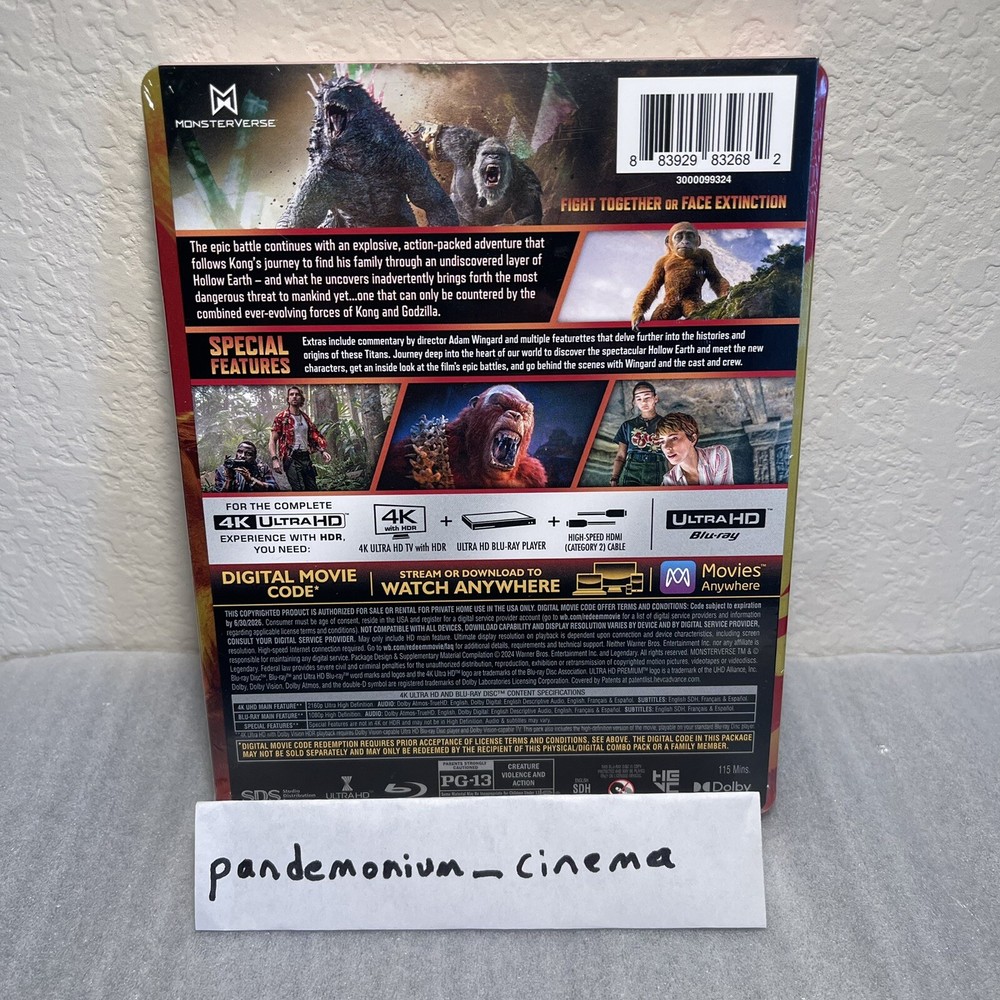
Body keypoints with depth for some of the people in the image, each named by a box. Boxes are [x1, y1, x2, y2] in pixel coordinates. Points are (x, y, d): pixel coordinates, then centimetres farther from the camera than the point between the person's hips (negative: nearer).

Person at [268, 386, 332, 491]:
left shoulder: (305, 417, 17)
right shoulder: (282, 417, 0)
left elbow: (313, 437, 23)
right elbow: (272, 441, -2)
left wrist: (322, 451, 8)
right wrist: (274, 459, -16)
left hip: (306, 458, 6)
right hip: (291, 459, -6)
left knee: (313, 489, 4)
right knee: (299, 489, -17)